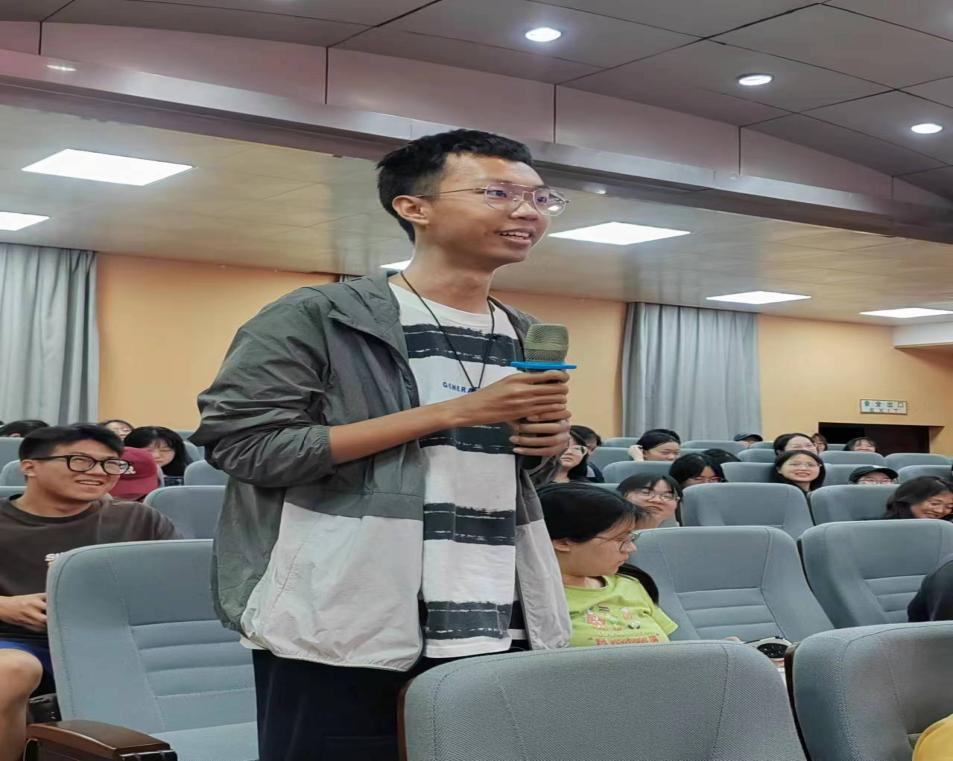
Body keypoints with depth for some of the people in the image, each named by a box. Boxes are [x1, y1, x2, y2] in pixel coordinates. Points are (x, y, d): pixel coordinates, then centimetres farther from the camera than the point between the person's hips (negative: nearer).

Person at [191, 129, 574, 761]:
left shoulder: (526, 340, 14)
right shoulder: (318, 316, -6)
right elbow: (241, 444, -17)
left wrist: (550, 444, -1)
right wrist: (452, 411, -17)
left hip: (498, 634, 6)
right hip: (345, 631, -5)